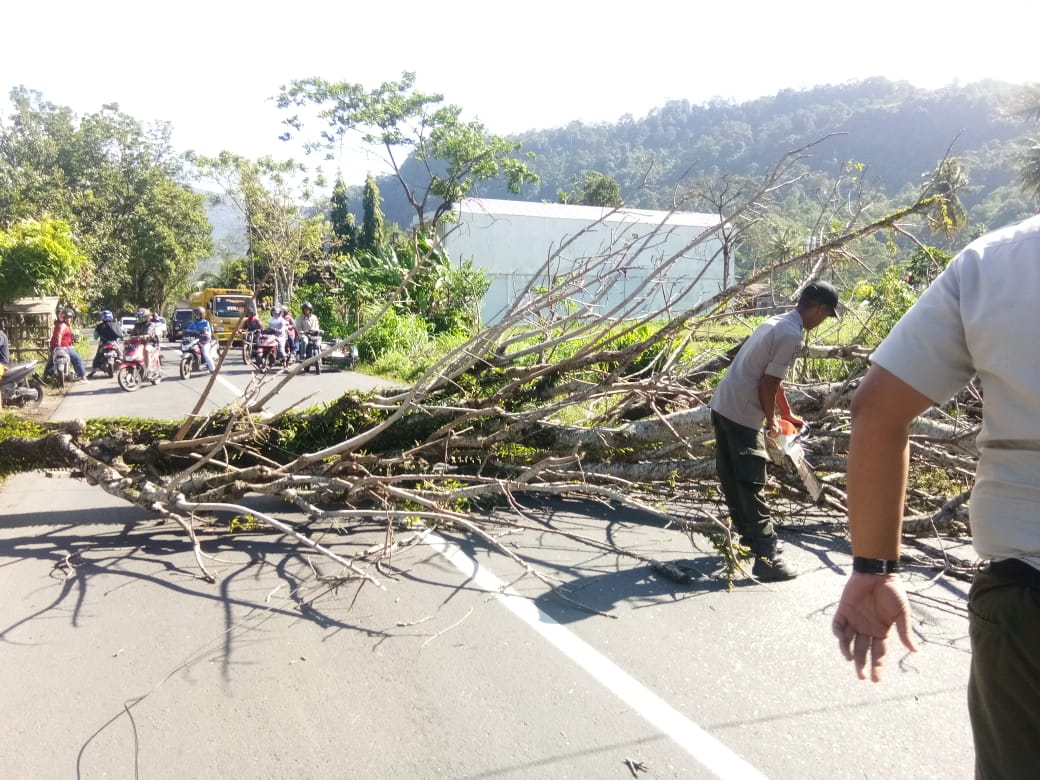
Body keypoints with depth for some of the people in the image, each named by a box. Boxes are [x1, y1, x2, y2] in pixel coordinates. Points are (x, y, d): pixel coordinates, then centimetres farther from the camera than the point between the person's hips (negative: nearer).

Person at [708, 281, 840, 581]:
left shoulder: (776, 322, 16)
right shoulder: (792, 335, -15)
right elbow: (767, 385, -16)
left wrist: (788, 414, 34)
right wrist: (771, 420, 0)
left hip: (722, 406, 10)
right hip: (742, 415, -10)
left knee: (732, 480, 18)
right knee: (752, 487, -7)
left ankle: (748, 538, 33)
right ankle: (768, 558, -3)